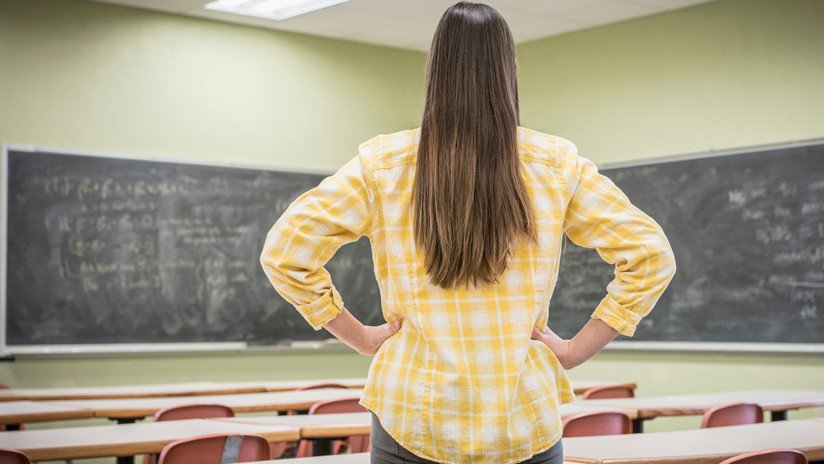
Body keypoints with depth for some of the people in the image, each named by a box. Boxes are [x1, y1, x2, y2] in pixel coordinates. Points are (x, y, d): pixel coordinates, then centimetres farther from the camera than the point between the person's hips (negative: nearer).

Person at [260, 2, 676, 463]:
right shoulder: (557, 164, -3)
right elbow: (651, 257, -2)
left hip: (412, 421, 0)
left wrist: (361, 337, 1)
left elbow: (284, 253, -5)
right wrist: (576, 349, 0)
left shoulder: (382, 163, -4)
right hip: (524, 426, 0)